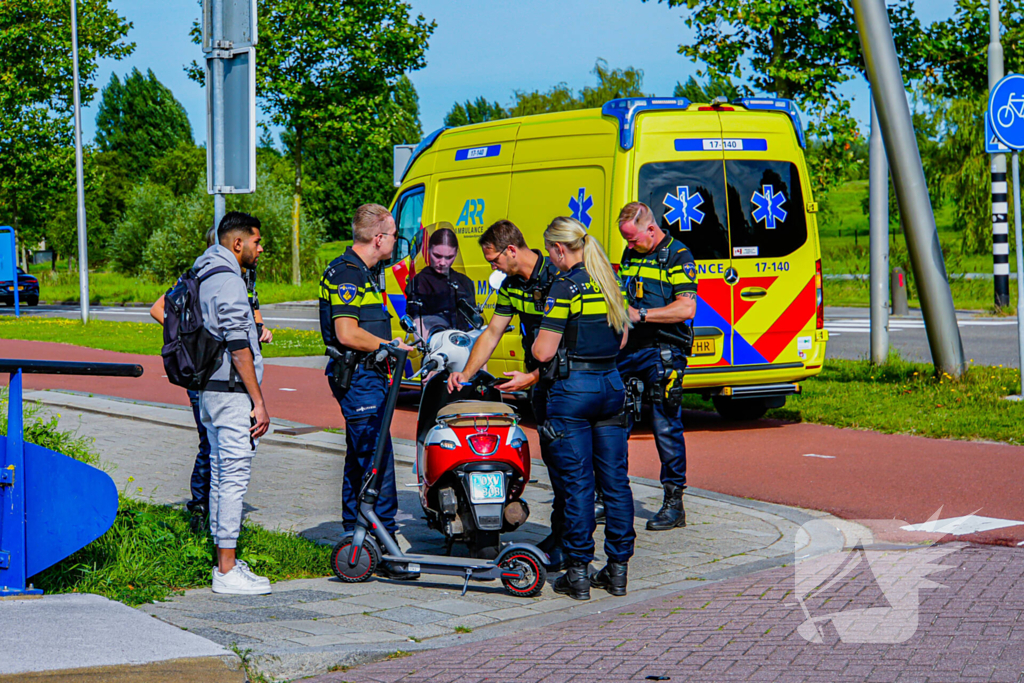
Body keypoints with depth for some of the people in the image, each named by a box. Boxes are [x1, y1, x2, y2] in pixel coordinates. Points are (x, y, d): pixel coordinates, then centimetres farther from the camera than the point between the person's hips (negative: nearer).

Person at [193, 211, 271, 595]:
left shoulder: (202, 276, 15)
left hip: (209, 390, 10)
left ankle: (225, 563, 18)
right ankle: (227, 571, -8)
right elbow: (238, 347, -19)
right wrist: (258, 401, -17)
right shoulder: (228, 281, -15)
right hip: (231, 390, -10)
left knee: (221, 475, 13)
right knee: (234, 476, -8)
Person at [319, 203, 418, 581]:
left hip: (369, 375, 10)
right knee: (377, 463, -11)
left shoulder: (369, 272, 16)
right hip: (356, 376, -10)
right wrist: (391, 346, -11)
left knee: (359, 460, 14)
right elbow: (347, 334, -22)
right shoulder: (345, 274, -16)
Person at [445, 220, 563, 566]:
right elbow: (492, 333, 15)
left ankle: (565, 546, -6)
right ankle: (558, 537, 19)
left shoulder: (556, 277, -19)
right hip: (539, 380, 9)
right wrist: (467, 373, 6)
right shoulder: (511, 285, 9)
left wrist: (532, 377, -21)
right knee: (551, 458, 12)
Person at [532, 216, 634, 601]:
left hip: (572, 388, -7)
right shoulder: (610, 281, 9)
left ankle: (578, 573, 2)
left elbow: (543, 352, -14)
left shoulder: (565, 287, -13)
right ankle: (618, 569, 12)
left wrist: (538, 342, 7)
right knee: (615, 480, 8)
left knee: (577, 483, -2)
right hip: (612, 384, 7)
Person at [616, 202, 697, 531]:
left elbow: (686, 308, -16)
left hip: (664, 352, -7)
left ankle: (674, 503, 3)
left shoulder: (678, 256, -7)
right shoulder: (630, 254, 16)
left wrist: (641, 314, -19)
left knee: (666, 428, -4)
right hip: (629, 348, 7)